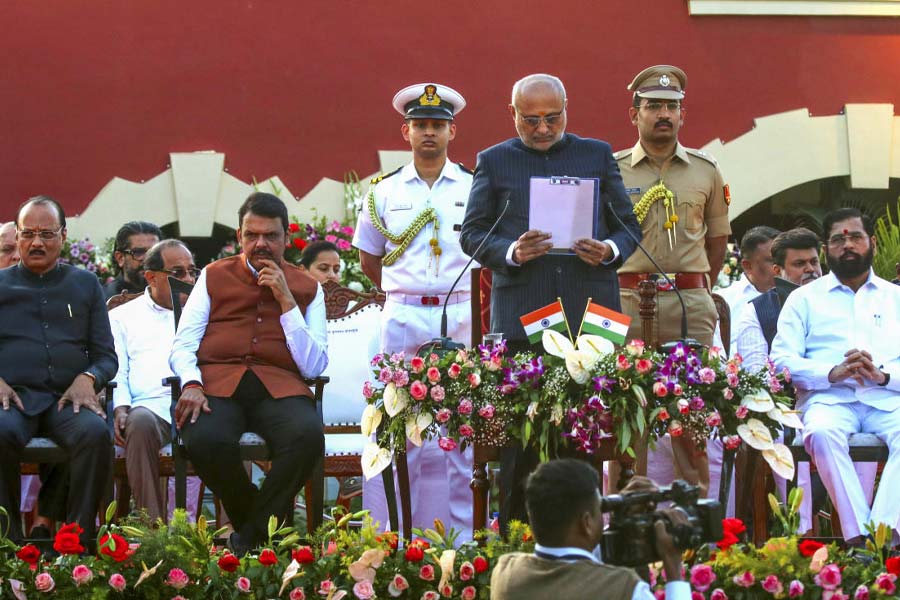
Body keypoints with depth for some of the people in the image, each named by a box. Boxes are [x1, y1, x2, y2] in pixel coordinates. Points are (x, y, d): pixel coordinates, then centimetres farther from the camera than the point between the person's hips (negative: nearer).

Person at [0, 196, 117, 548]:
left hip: (68, 398, 1)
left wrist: (88, 379, -6)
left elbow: (106, 356, 17)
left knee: (96, 433, -34)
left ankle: (78, 541, -28)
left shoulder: (85, 285, 20)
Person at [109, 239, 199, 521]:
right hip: (151, 404, 0)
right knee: (140, 422, -38)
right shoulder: (122, 316, 25)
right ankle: (152, 527, -40)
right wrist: (121, 408, -7)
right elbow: (114, 371, 14)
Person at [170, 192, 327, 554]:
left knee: (308, 435, -35)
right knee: (205, 439, -36)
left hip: (278, 387, 0)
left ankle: (251, 536, -16)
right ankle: (269, 522, -8)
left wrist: (285, 301, 1)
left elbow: (314, 366, 6)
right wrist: (191, 384, -10)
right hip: (217, 383, 0)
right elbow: (182, 346, 12)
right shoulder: (214, 277, 19)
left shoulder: (307, 289, 18)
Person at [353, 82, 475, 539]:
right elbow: (368, 258, 18)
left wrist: (464, 301, 7)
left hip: (461, 317, 0)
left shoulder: (475, 188, 5)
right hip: (403, 318, 0)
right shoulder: (385, 192, 8)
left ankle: (462, 539, 6)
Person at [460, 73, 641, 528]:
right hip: (521, 316, -1)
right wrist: (511, 252, -12)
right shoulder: (494, 161, 10)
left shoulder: (598, 155, 14)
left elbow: (629, 225, 15)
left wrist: (610, 250, -7)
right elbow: (471, 233, 8)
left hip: (590, 315, 1)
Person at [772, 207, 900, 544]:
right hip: (829, 397, -1)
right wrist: (833, 373, -13)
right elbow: (782, 360, 4)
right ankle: (858, 536, -39)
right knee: (822, 432, -36)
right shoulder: (804, 298, 19)